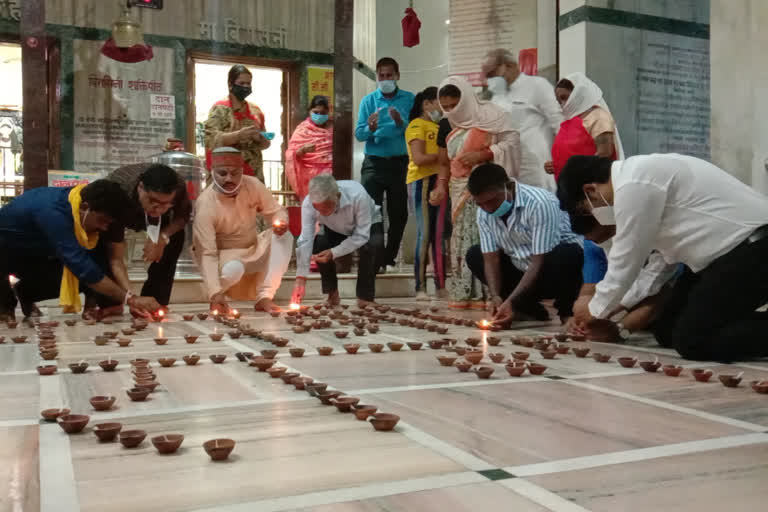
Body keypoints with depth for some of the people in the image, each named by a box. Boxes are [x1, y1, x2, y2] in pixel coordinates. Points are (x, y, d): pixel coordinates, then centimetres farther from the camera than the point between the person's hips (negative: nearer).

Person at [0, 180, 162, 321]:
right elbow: (82, 266, -44)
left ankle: (26, 293, 13)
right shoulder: (54, 213, -39)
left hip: (35, 252, 7)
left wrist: (130, 300, -22)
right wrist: (131, 299, -45)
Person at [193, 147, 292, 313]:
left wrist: (281, 222, -29)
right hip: (225, 255, -5)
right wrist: (215, 293, -41)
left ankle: (264, 297, -21)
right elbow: (206, 253, -29)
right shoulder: (205, 205, -27)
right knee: (233, 269, -38)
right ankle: (220, 294, -1)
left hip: (255, 249, 5)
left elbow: (276, 211, -2)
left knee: (284, 236, -19)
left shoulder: (253, 185, -15)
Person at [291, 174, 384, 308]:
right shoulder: (308, 203, -32)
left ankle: (365, 297, -16)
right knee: (318, 243, -28)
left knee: (372, 245, -35)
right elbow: (305, 240, -33)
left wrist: (333, 253, -40)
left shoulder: (358, 195, -40)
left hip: (367, 227, -2)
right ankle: (332, 295, -8)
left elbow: (362, 236, -33)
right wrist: (300, 279, -37)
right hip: (336, 231, 3)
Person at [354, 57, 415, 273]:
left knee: (399, 214, 8)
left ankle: (388, 259, 22)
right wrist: (371, 128, -25)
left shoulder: (409, 99, 3)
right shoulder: (368, 101, 3)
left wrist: (400, 122, -22)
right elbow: (359, 134, -4)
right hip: (374, 163, -1)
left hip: (399, 163, 1)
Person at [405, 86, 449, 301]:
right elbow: (418, 158, -12)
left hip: (442, 182, 7)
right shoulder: (417, 125, -1)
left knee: (441, 235, 5)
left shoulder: (440, 126, 21)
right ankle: (420, 288, -4)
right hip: (423, 182, -7)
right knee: (425, 234, -7)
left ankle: (441, 286, 10)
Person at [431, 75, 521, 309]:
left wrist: (482, 154, -17)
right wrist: (442, 185, 7)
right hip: (460, 189, 7)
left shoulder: (488, 115, -4)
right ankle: (462, 293, 7)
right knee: (461, 238, 4)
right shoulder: (450, 127, 18)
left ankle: (484, 293, -8)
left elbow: (512, 141, -8)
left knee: (484, 238, -12)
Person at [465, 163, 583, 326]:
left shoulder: (540, 203, -28)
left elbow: (540, 262, -30)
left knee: (568, 253, -38)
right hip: (523, 272, 7)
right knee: (474, 255, -2)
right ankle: (531, 310, 1)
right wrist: (496, 296, -24)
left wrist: (511, 301, -34)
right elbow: (491, 258, -8)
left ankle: (566, 311, -8)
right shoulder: (484, 213, -8)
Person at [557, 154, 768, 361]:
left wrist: (595, 308, 3)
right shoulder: (638, 176, 11)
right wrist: (617, 303, 19)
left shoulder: (633, 185, -20)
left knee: (692, 341, -14)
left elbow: (626, 261, -13)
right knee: (667, 331, 8)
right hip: (733, 250, 10)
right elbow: (660, 255, 19)